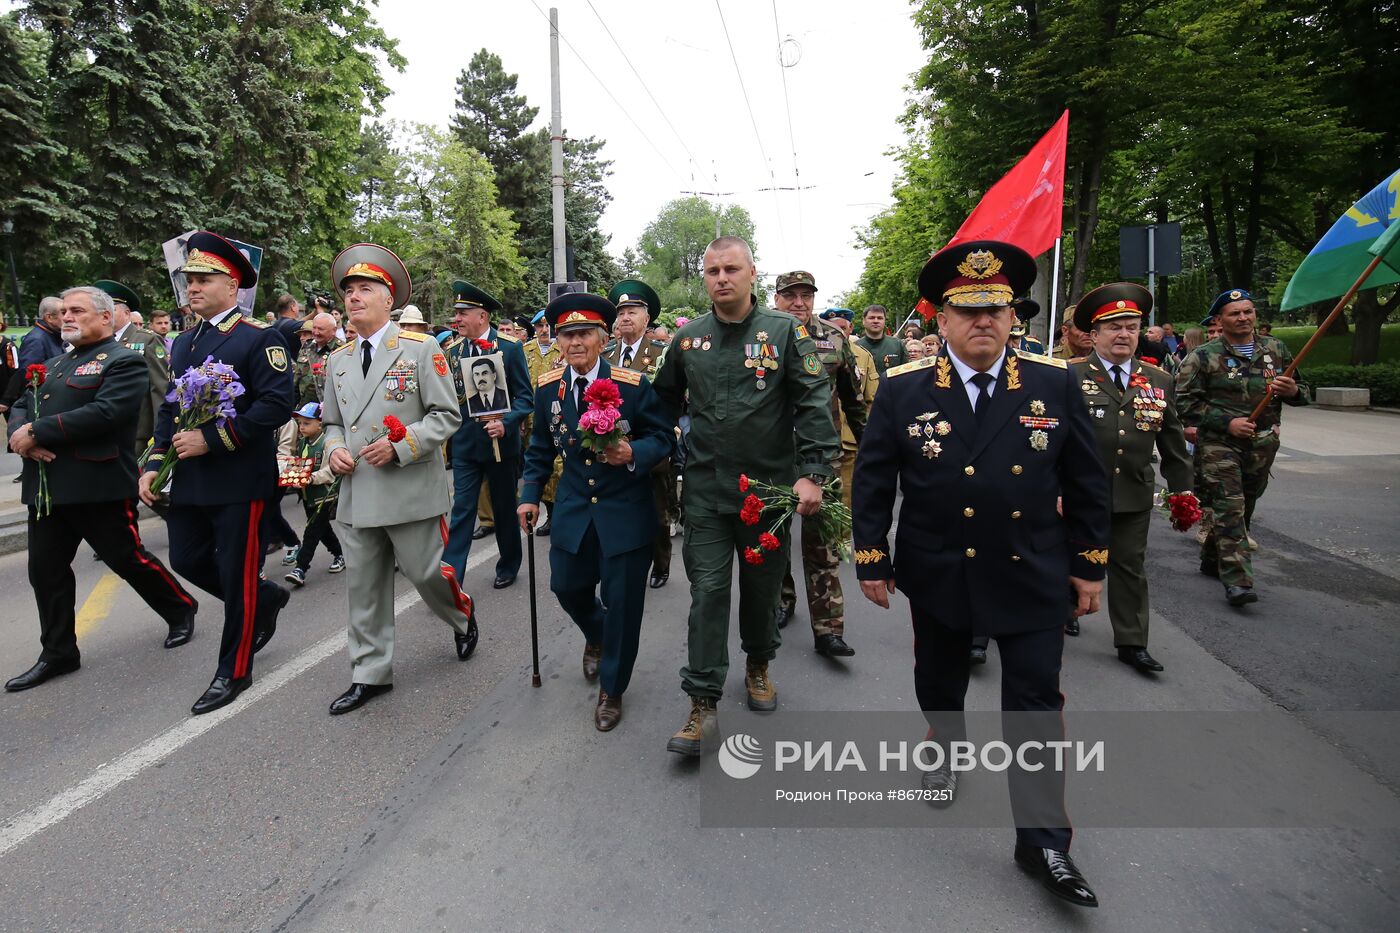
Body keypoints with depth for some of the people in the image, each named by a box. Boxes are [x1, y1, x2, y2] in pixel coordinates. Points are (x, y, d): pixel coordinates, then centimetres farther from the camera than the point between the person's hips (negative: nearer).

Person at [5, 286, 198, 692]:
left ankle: (181, 609, 25)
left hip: (98, 486, -8)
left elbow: (104, 412, -21)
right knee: (45, 570, 10)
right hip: (46, 486, 8)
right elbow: (21, 406, 16)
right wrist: (21, 435, -7)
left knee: (129, 560, 2)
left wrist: (37, 431, -17)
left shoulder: (123, 361, -7)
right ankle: (58, 653, 22)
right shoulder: (55, 363, 20)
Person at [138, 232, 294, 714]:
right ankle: (266, 599, 37)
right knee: (187, 561, 14)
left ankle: (233, 671, 17)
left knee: (236, 574, 2)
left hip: (239, 479, -7)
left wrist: (211, 439, -21)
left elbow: (276, 405, -19)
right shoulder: (183, 343, 14)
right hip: (189, 480, 8)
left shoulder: (260, 338, -9)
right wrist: (155, 463, 9)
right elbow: (170, 408, 18)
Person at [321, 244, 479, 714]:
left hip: (410, 492, -5)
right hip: (356, 494, 5)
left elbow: (447, 416, -6)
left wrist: (399, 445, -18)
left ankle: (463, 616, 36)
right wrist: (334, 450, -1)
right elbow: (332, 422, 21)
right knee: (364, 587, 10)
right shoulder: (338, 360, 13)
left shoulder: (421, 349, -4)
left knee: (427, 573, 3)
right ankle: (369, 674, 22)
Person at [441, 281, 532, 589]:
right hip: (465, 442, 2)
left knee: (505, 507, 12)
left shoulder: (510, 347, -8)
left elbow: (524, 395, -9)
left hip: (500, 441, -2)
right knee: (462, 509, 0)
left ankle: (509, 565, 31)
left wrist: (506, 424, -22)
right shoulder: (452, 350, 4)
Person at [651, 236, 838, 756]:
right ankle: (702, 704, 7)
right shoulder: (688, 339, 5)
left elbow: (815, 404, -9)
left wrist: (813, 473, -18)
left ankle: (758, 665, 41)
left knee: (763, 585, 15)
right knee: (707, 590, -1)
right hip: (706, 490, 1)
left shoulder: (784, 332, -3)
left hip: (770, 487, -1)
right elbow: (665, 402, 17)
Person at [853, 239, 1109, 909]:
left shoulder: (1055, 384, -4)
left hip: (1033, 578, 0)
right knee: (939, 680, 20)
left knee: (1037, 703, 5)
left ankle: (1042, 839, 19)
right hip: (937, 576, 0)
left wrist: (1089, 562, 3)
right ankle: (946, 747, 50)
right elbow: (872, 479, -3)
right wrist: (871, 558, -3)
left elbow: (1085, 480, 3)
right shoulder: (902, 389, -7)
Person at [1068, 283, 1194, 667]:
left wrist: (1181, 490, 10)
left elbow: (1172, 442, 12)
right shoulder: (1070, 376, -6)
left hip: (1135, 494, 3)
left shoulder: (1160, 381, 8)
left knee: (1130, 567, 10)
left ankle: (1131, 642, 19)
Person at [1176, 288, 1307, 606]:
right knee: (1230, 507, -13)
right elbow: (1185, 402, -8)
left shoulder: (1277, 350, 9)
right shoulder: (1203, 356, -5)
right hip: (1219, 442, -5)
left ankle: (1212, 559, 34)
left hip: (1263, 445, 5)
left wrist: (1293, 391, -8)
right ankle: (1237, 581, -14)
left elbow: (1302, 393, 17)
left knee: (1245, 506, 15)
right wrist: (1227, 422, -17)